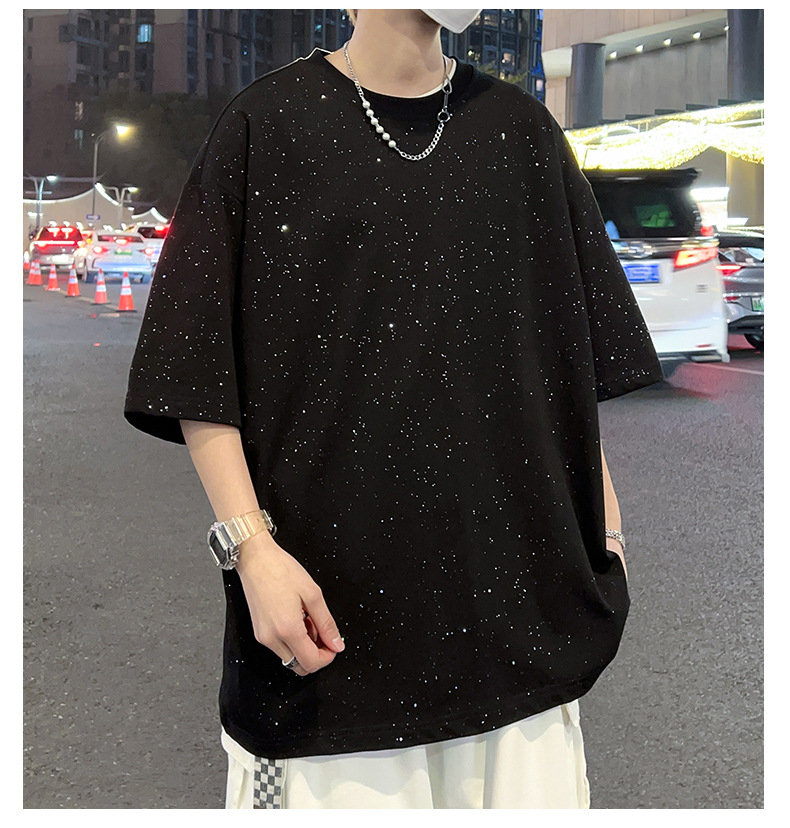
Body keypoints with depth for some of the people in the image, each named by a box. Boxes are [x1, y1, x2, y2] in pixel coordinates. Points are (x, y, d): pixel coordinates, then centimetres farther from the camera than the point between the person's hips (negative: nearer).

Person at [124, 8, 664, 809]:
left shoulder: (522, 130, 9)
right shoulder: (268, 122, -2)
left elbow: (577, 373, 12)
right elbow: (196, 377, -4)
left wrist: (602, 530, 6)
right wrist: (252, 546, -13)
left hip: (511, 595, 4)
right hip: (331, 605, -3)